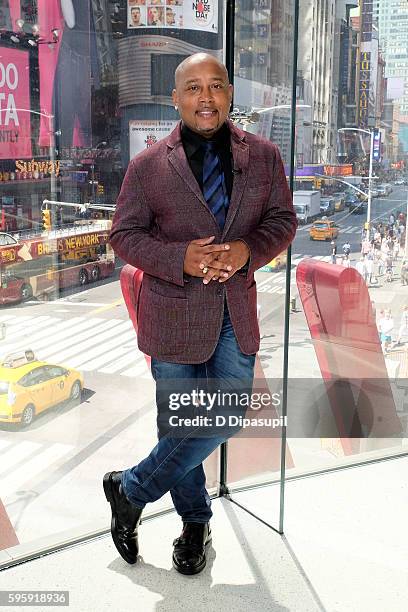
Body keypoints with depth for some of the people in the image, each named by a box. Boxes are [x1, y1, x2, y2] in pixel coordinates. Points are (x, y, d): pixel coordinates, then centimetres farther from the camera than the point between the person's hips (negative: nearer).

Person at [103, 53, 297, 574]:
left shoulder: (263, 156, 3)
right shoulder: (148, 165, -3)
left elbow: (283, 219, 7)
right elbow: (124, 234, -2)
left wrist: (249, 250, -15)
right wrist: (181, 258, -19)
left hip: (237, 312, 3)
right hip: (174, 314, -2)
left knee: (227, 419, 4)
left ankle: (131, 490, 27)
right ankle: (195, 521, 35)